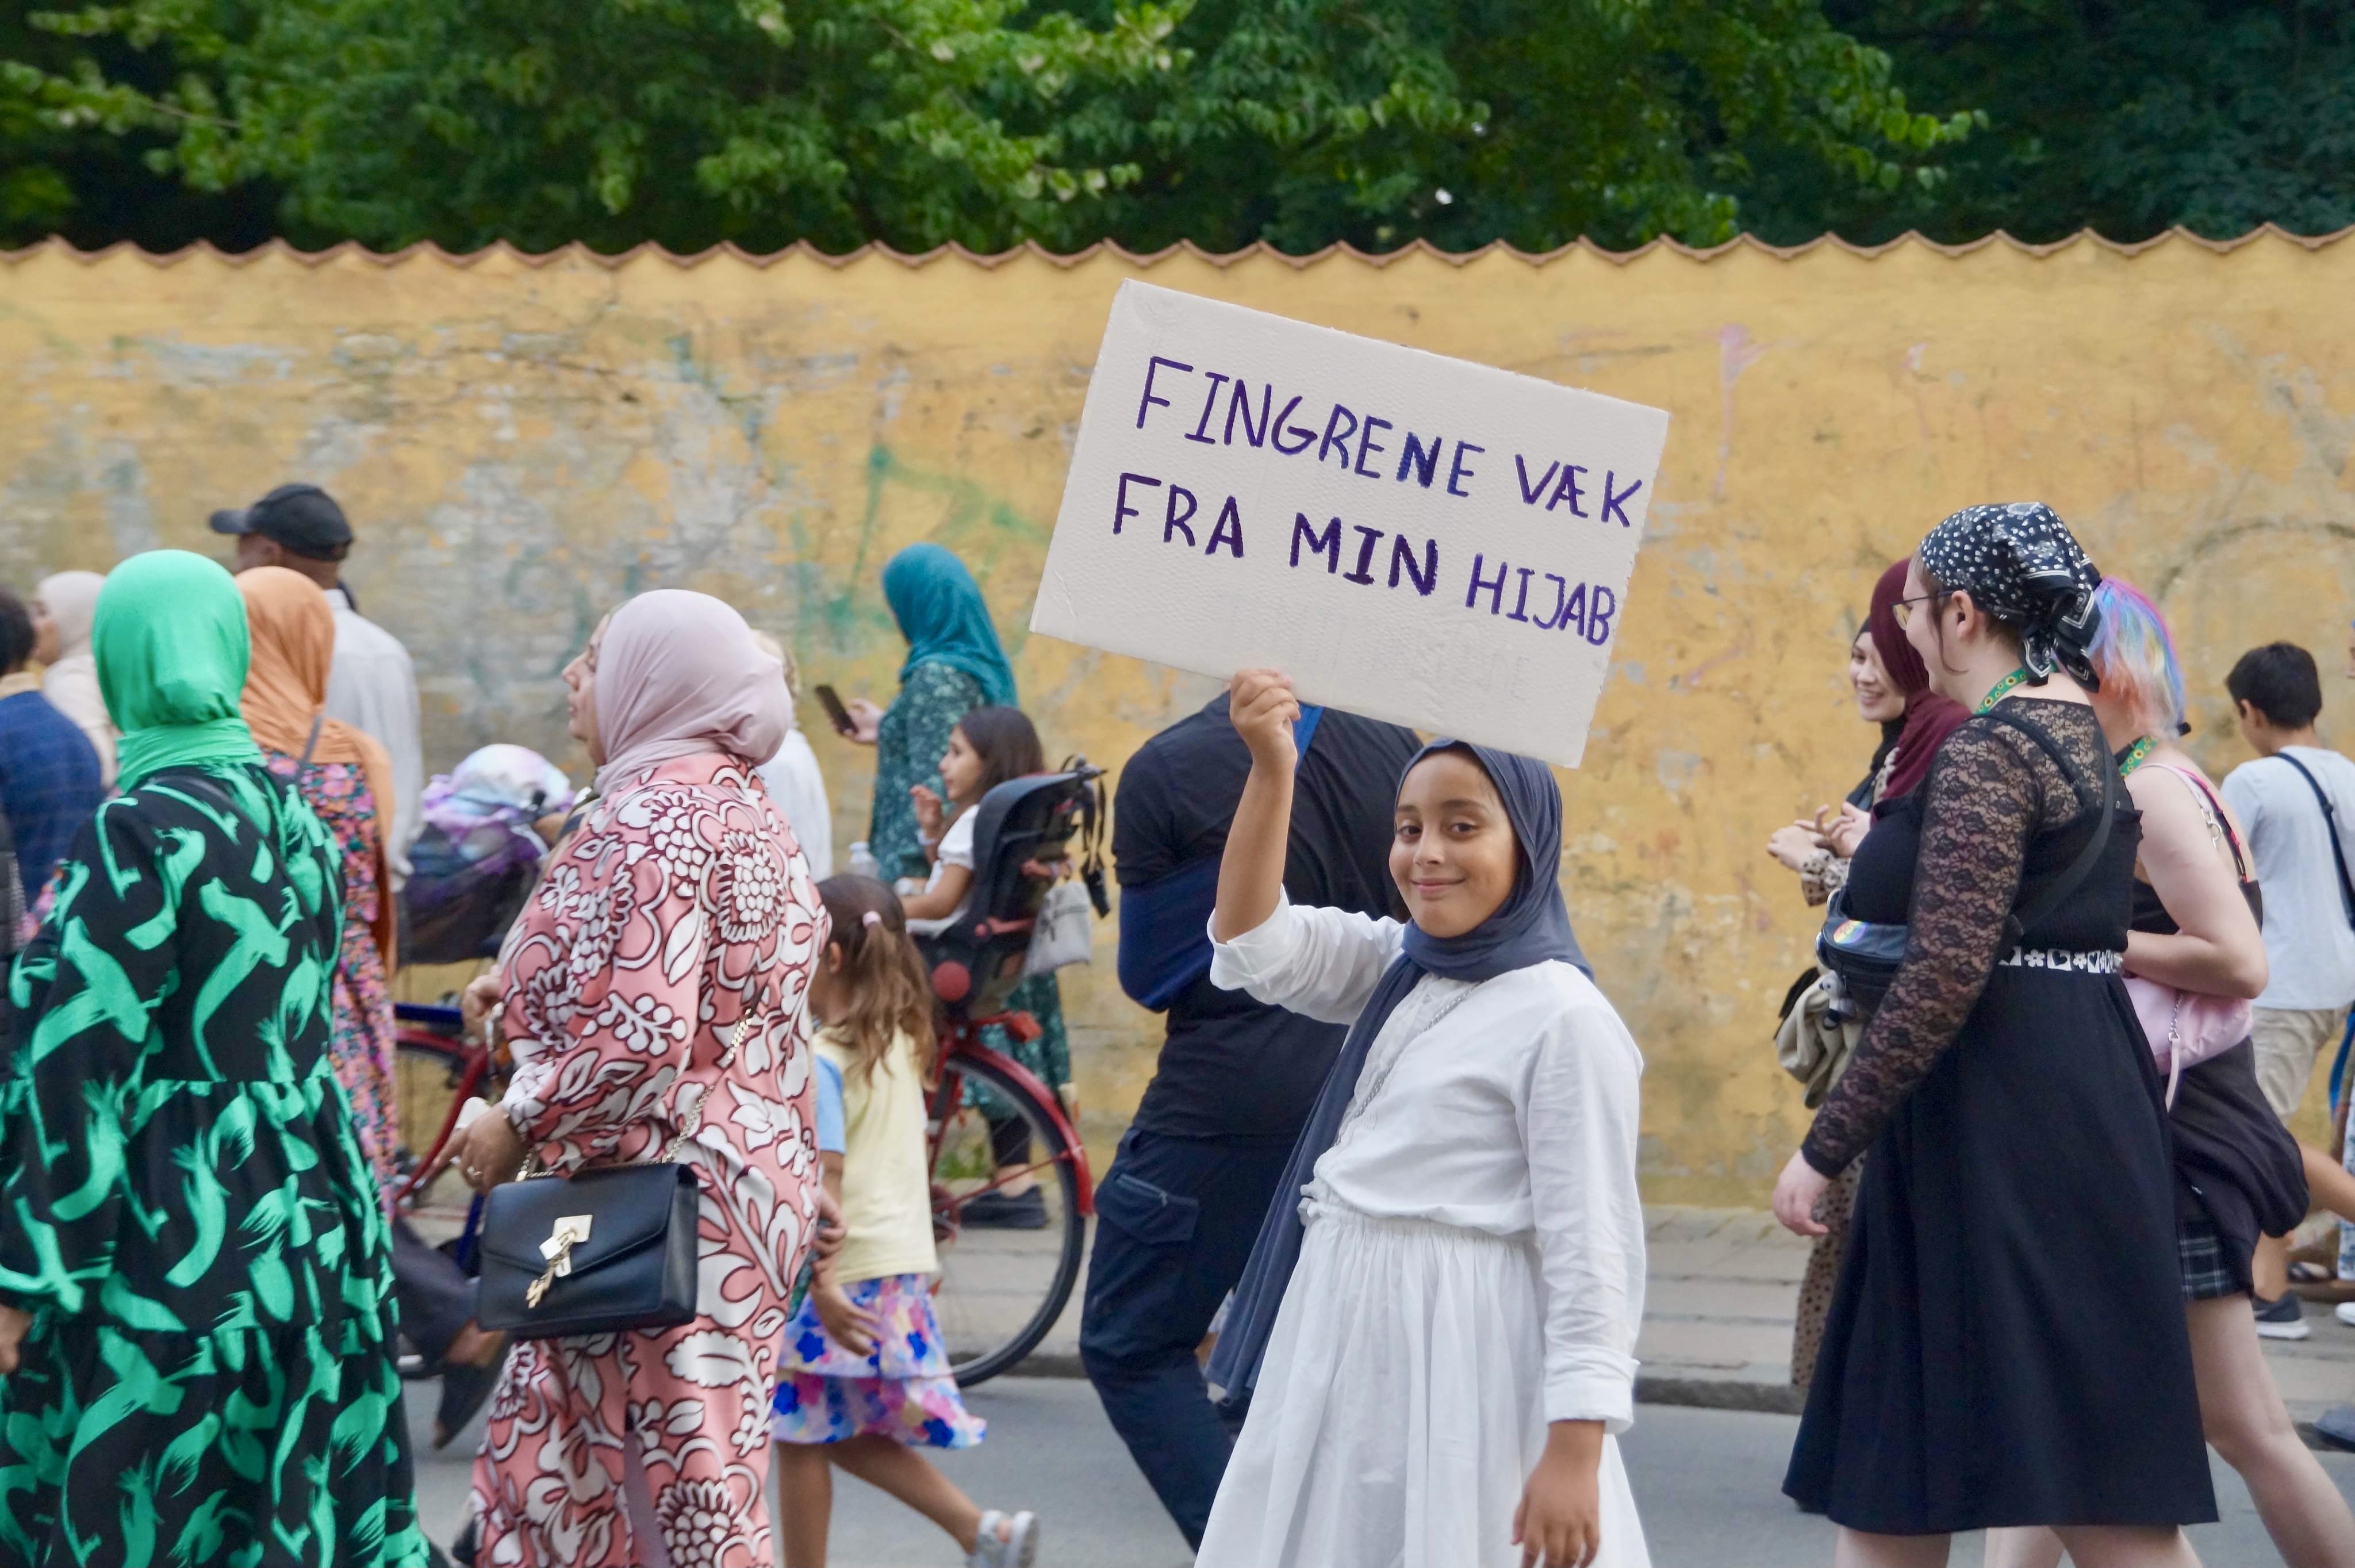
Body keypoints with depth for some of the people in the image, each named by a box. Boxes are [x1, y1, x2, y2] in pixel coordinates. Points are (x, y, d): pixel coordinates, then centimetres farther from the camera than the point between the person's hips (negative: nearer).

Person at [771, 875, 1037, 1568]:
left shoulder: (824, 1057, -14)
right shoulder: (901, 1045, 10)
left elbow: (823, 1178, -20)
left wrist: (822, 1282, -24)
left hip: (847, 1273, -9)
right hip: (903, 1269, 9)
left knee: (801, 1437, 3)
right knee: (851, 1435, 17)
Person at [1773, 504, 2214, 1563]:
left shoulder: (1990, 750, -15)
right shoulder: (2079, 731, 14)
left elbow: (1946, 975, -21)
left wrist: (1827, 1146, -18)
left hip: (1990, 1124, -10)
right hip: (2085, 1100, 10)